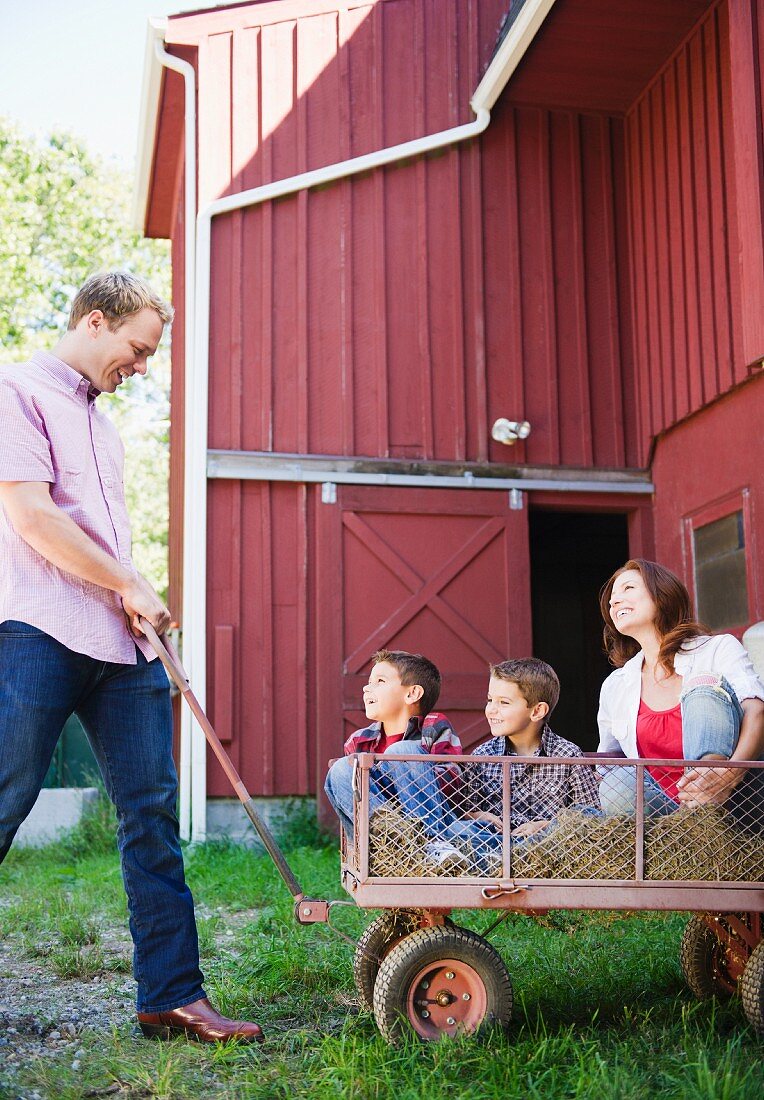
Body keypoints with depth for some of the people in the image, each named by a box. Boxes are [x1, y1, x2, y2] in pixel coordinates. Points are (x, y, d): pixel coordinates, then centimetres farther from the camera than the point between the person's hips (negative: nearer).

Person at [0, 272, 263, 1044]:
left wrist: (139, 609, 12)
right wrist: (130, 587, -5)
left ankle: (170, 996, 9)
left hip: (119, 643, 8)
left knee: (152, 813, 3)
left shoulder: (98, 420, 24)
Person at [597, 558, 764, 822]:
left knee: (706, 690, -25)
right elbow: (605, 766, 23)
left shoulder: (719, 649, 3)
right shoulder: (614, 688, 16)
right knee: (618, 783, -30)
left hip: (734, 799, -3)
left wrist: (729, 773, -36)